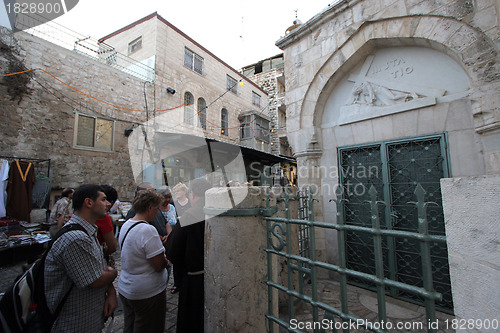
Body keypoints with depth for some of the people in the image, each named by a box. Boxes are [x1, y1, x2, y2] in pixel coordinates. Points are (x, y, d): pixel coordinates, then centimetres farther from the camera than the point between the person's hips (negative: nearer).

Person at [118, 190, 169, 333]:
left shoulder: (126, 225, 0)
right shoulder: (148, 230, -29)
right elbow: (159, 266, -26)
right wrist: (166, 259, -5)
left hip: (125, 289, 8)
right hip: (148, 294, -8)